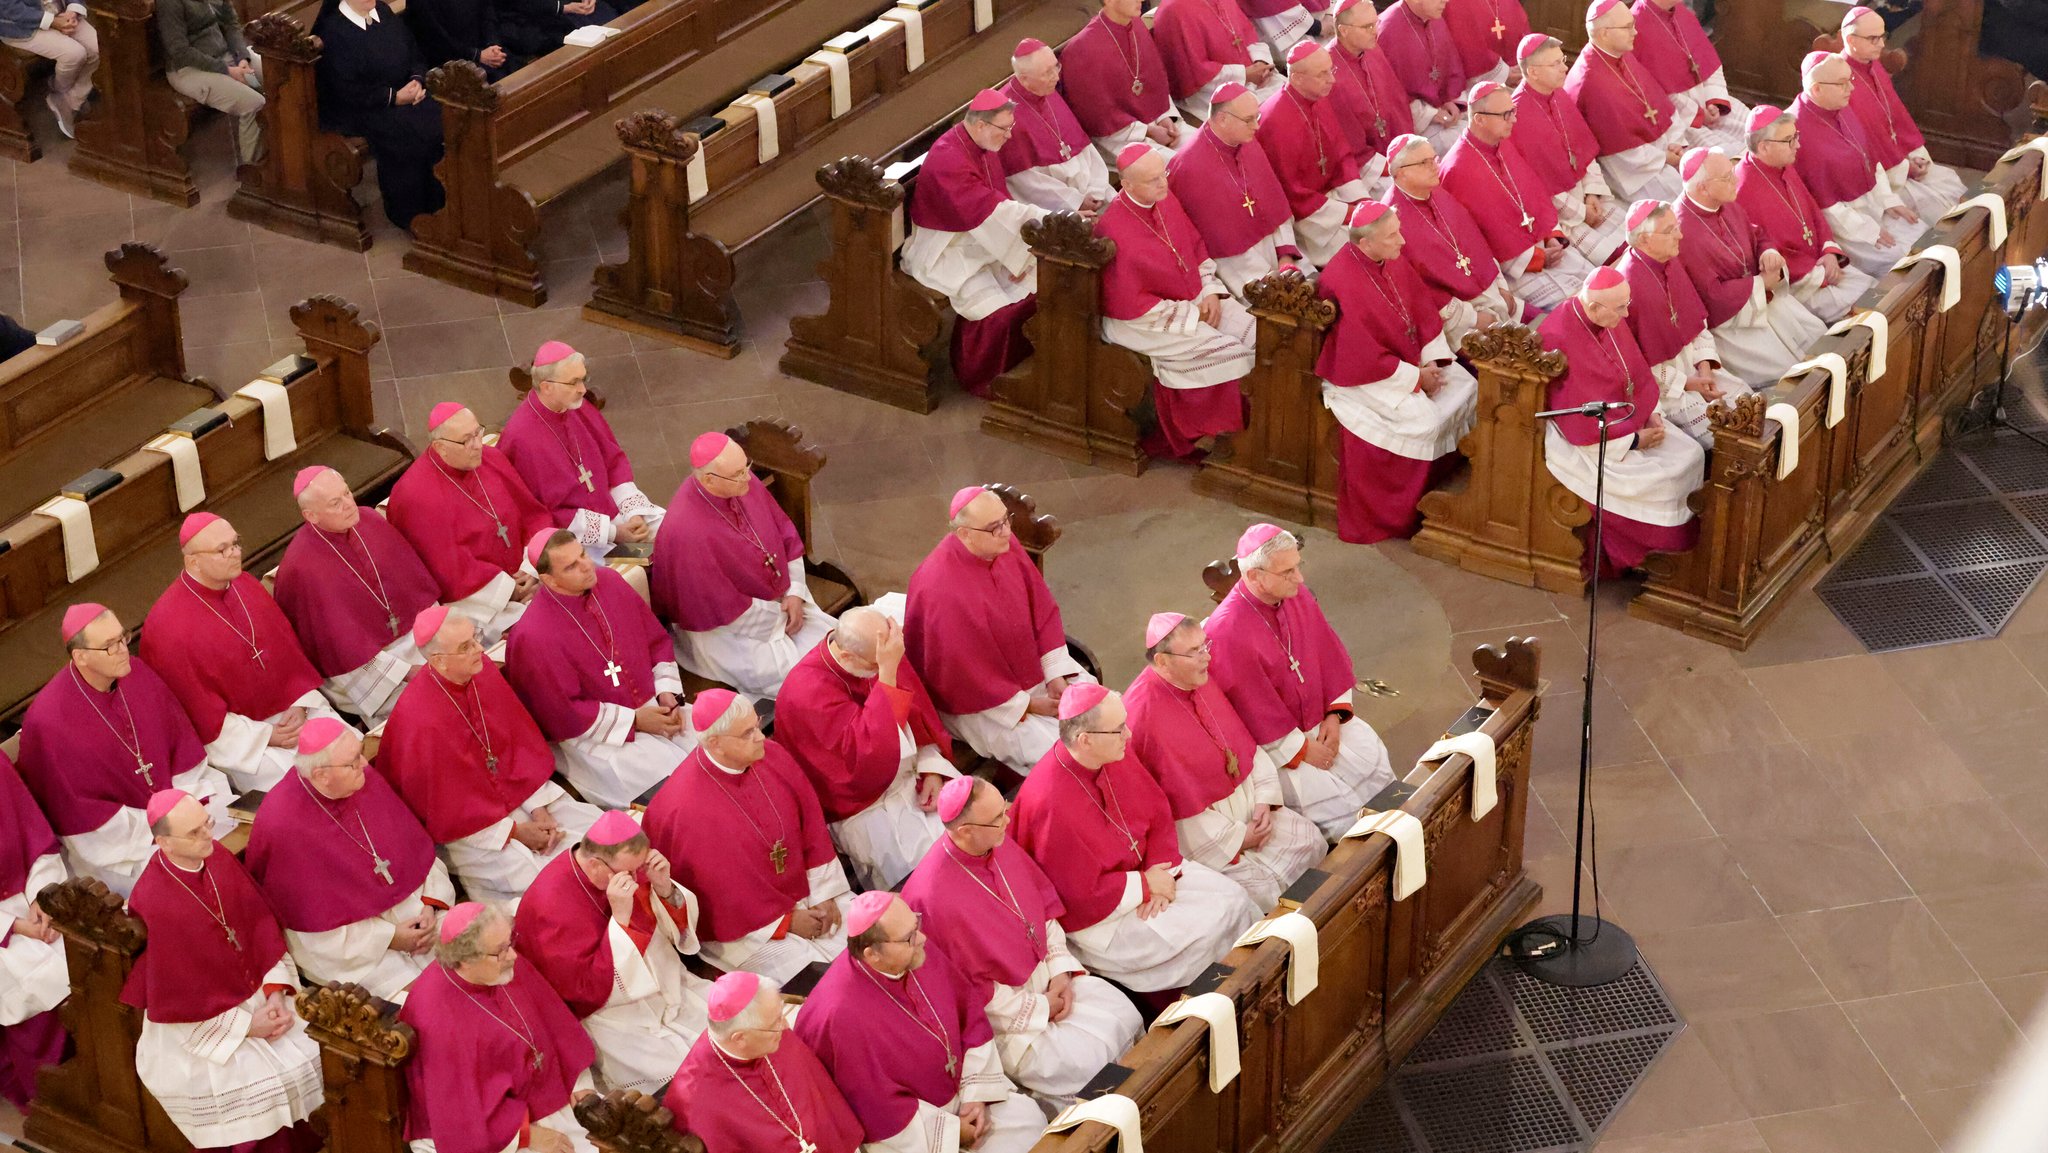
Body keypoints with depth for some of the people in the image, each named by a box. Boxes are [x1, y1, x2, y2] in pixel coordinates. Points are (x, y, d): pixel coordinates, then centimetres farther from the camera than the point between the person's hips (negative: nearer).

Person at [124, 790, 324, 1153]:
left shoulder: (220, 862, -8)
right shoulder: (155, 905, -27)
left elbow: (262, 925, -1)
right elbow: (177, 999, -20)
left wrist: (276, 995, -12)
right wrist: (245, 1026, -15)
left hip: (252, 992, 6)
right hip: (196, 1024, -6)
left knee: (314, 1055, -7)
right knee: (263, 1085, -19)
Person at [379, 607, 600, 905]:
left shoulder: (482, 669, -9)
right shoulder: (421, 720, -28)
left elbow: (522, 740, 1)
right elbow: (449, 810, -19)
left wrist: (539, 809, -7)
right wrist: (515, 832, -15)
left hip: (516, 794, 7)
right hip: (464, 827, -7)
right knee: (531, 876, -25)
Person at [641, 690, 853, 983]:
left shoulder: (771, 757, -8)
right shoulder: (689, 808, -27)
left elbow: (811, 824, 0)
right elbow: (725, 888, -19)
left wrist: (824, 895, -4)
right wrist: (786, 922, -13)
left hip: (800, 890, 7)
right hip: (742, 924, -6)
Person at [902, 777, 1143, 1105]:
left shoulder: (1000, 844, -7)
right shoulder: (934, 897, -31)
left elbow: (1045, 906, 8)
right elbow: (967, 988, -22)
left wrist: (1060, 970, -4)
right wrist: (1038, 1009, -15)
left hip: (1042, 972, 8)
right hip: (1000, 1012, -8)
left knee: (1126, 1015, -1)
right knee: (1084, 1060, -19)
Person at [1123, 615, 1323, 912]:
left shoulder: (1202, 679, -3)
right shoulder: (1143, 713, -27)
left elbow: (1245, 742, 8)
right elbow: (1176, 800, -22)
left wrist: (1265, 799, -6)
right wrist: (1236, 838, -17)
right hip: (1197, 825, -8)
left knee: (1310, 841, 1)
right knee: (1259, 890, -18)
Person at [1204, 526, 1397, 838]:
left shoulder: (1296, 594, -7)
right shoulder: (1227, 633, -29)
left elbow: (1330, 655, 4)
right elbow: (1255, 709, -23)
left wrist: (1335, 714, -5)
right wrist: (1300, 750, -16)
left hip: (1319, 718, 7)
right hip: (1270, 741, -7)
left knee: (1372, 755, -3)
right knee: (1322, 792, -20)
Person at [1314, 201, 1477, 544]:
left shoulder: (1393, 260, -3)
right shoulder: (1343, 284, -28)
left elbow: (1424, 310, 6)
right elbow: (1363, 360, -26)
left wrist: (1433, 362, -7)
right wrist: (1416, 377, -18)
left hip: (1409, 356, 9)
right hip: (1360, 376, -9)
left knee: (1467, 390, -2)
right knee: (1423, 419, -24)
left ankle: (1452, 480, 10)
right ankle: (1409, 513, -6)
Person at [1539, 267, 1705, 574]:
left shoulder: (1611, 320, -3)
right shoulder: (1559, 340, -27)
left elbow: (1638, 373, 11)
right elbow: (1580, 421, -24)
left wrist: (1651, 414, -5)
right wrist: (1633, 440, -18)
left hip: (1630, 420, 9)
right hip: (1581, 442, -9)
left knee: (1691, 455, -4)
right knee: (1657, 480, -21)